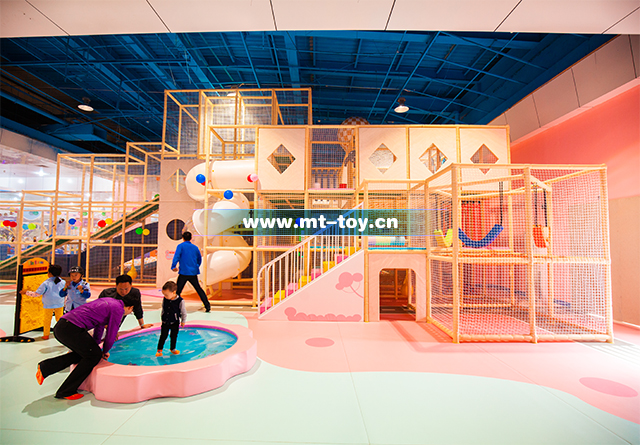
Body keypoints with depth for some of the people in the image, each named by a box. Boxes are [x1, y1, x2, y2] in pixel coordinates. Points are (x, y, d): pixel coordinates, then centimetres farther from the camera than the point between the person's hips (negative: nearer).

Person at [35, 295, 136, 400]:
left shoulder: (108, 301, 22)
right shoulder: (118, 309, -6)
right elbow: (111, 336, -2)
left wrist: (95, 346, 37)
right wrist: (105, 351, 17)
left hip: (60, 326, 10)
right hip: (71, 328, -10)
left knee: (81, 353, 23)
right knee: (94, 356, 3)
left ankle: (45, 367, 16)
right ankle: (66, 391, 9)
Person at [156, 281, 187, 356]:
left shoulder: (180, 301, -21)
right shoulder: (165, 299, -8)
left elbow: (184, 312, -10)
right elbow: (163, 309, 10)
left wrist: (183, 321, -3)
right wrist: (162, 318, 16)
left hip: (175, 323, -2)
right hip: (165, 322, 2)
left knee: (174, 337, 12)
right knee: (163, 336, 7)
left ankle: (173, 349, 34)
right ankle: (159, 350, 24)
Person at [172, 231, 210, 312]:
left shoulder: (181, 246, 0)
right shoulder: (195, 247, 12)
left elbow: (176, 256, -15)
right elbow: (199, 259, 21)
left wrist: (173, 266, -19)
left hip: (184, 273, -4)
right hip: (193, 273, 4)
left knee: (178, 291, 3)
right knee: (199, 289, 14)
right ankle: (207, 306, 14)